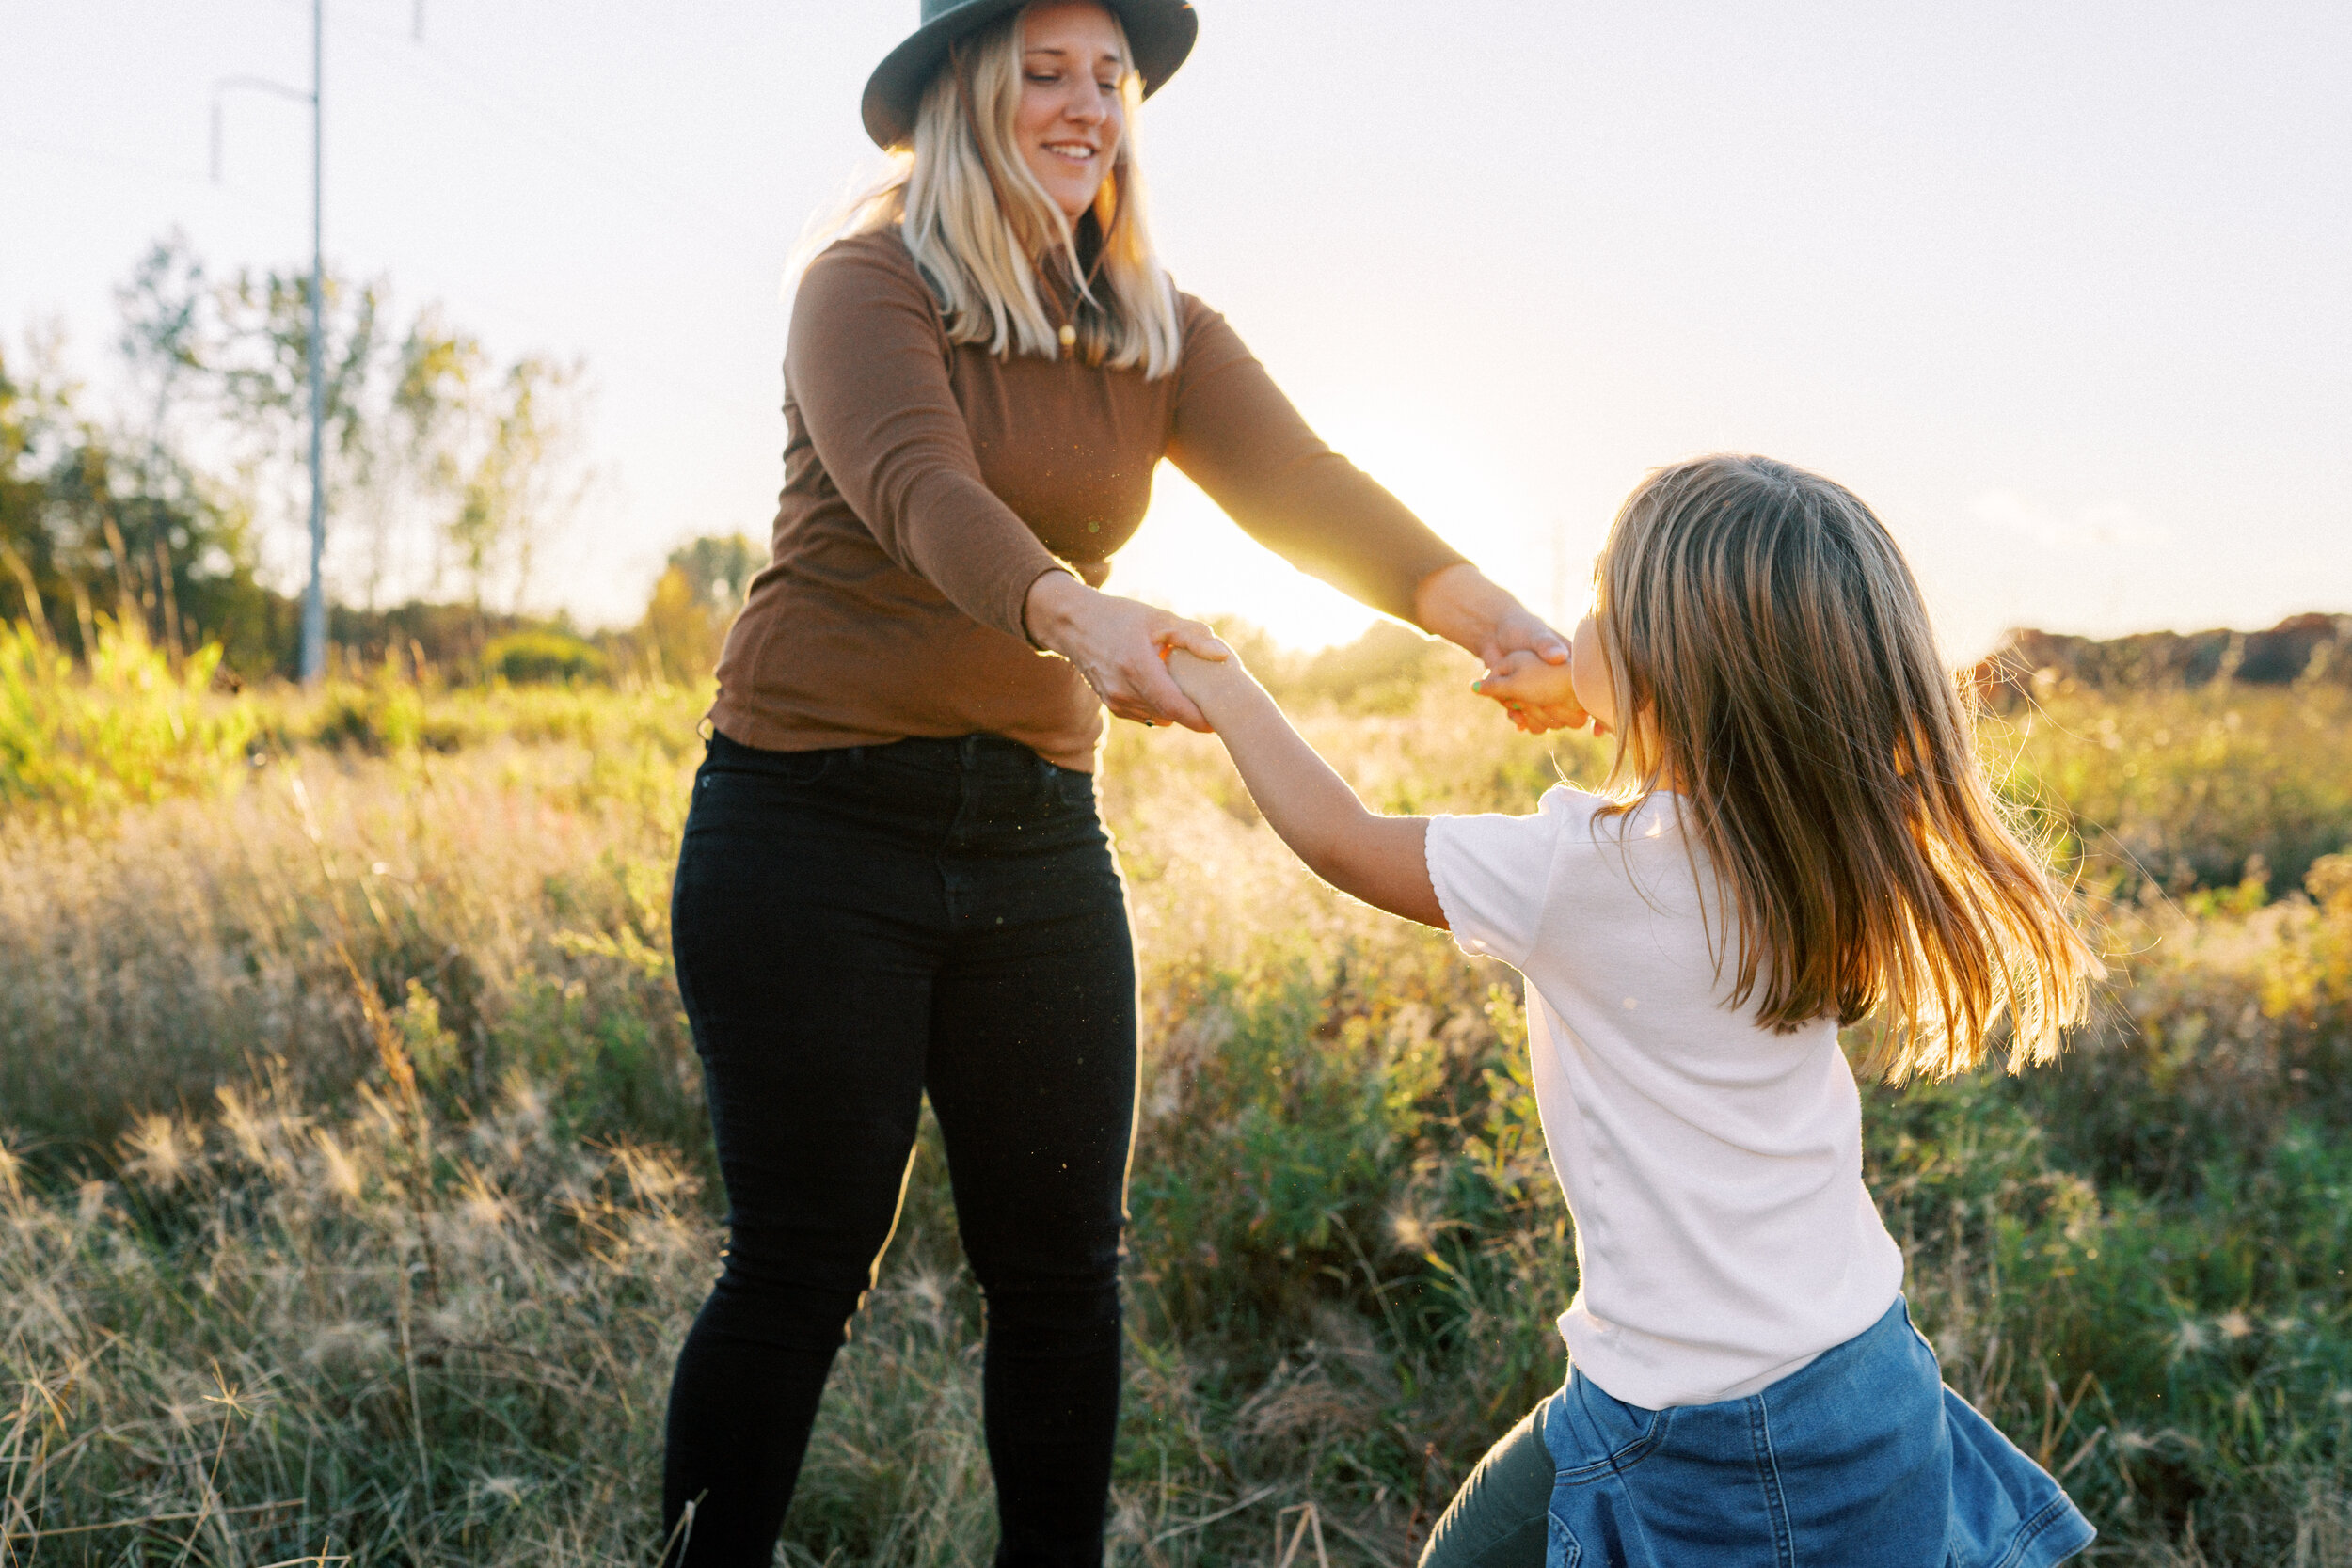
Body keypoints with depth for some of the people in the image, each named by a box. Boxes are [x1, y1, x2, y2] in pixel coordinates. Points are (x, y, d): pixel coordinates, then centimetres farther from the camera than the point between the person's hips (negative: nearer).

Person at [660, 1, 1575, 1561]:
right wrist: (1073, 612, -46)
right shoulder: (866, 288, -7)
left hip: (1037, 834, 5)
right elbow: (917, 487, -26)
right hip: (817, 826, -4)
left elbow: (1303, 486, -9)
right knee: (806, 1265, 2)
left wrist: (1481, 605, -27)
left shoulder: (1162, 335, 7)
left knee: (1064, 1265, 7)